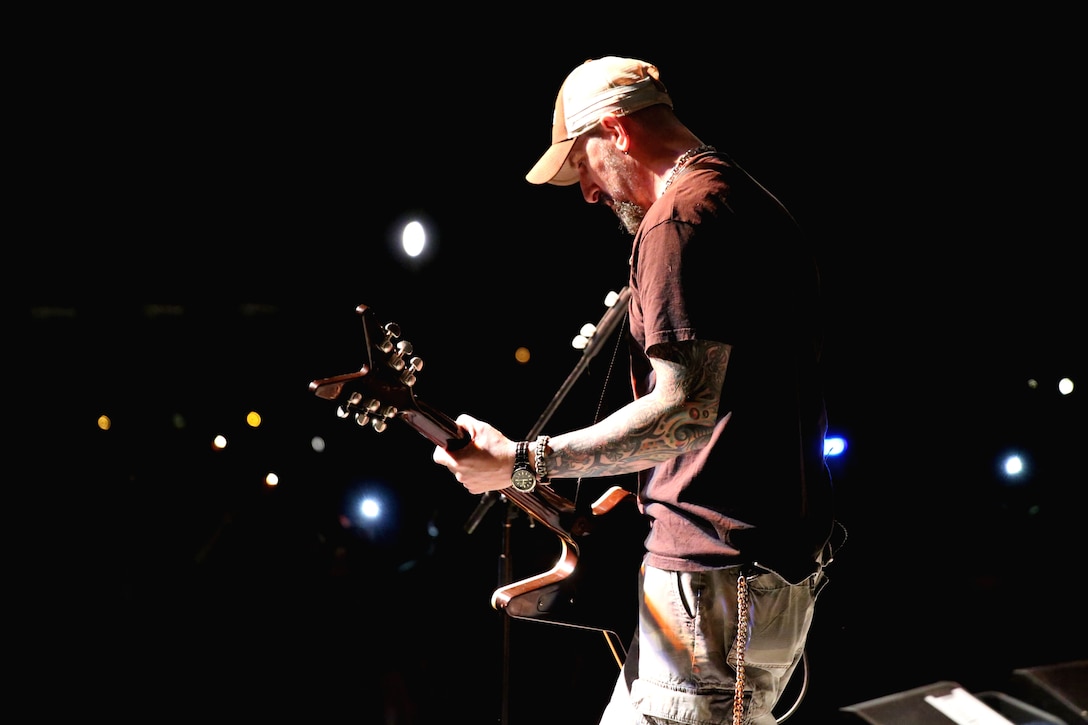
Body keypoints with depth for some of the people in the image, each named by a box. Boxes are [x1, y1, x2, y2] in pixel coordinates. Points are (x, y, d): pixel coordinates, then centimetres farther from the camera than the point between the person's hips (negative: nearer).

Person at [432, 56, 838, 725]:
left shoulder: (678, 216, -13)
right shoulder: (760, 206, 19)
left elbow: (685, 412, -21)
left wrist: (525, 464, -16)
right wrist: (639, 480, 26)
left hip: (716, 576, -11)